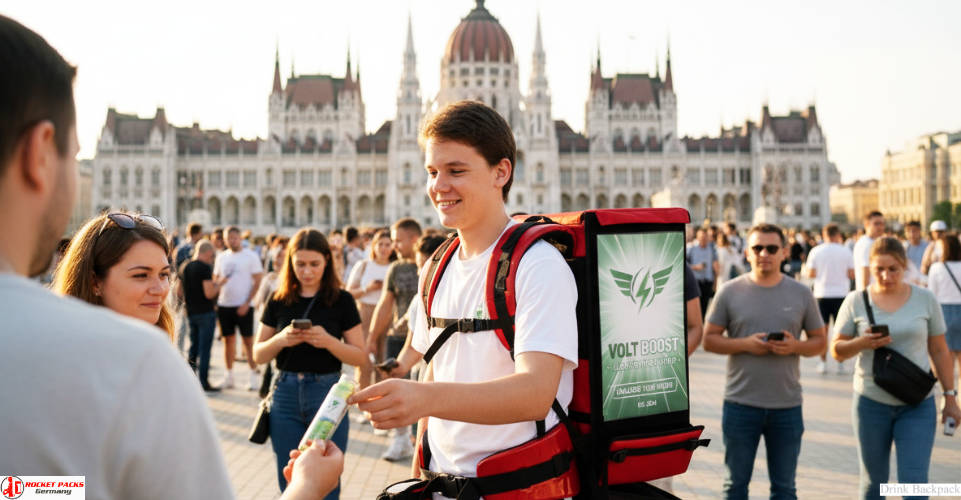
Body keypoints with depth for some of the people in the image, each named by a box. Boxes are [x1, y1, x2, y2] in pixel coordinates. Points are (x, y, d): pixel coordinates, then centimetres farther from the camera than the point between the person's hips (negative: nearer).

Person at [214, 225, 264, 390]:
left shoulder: (251, 256, -3)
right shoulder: (221, 257, 11)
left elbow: (258, 282, -6)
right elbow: (215, 280, 16)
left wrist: (246, 303, -13)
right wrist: (214, 302, 2)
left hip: (243, 306, -4)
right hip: (224, 304, 4)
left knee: (248, 340, -2)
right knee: (228, 339, 9)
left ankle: (254, 375, 4)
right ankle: (228, 376, 15)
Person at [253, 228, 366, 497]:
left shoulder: (341, 301, -1)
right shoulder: (279, 301, 5)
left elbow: (359, 356, -2)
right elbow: (258, 355, 7)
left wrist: (328, 341, -18)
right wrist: (280, 340, -13)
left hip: (327, 393, -2)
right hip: (286, 394, 3)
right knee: (290, 484, 10)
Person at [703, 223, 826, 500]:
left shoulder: (801, 293, 4)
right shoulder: (730, 291, 0)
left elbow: (819, 341, 8)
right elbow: (709, 340, 0)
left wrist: (795, 347, -14)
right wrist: (745, 344, -16)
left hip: (787, 406, 1)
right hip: (740, 404, -1)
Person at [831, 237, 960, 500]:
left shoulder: (925, 299, 1)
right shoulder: (856, 301, -2)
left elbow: (939, 352, 6)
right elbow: (837, 350, 1)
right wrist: (862, 343, -19)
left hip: (917, 404, 0)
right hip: (871, 402, 0)